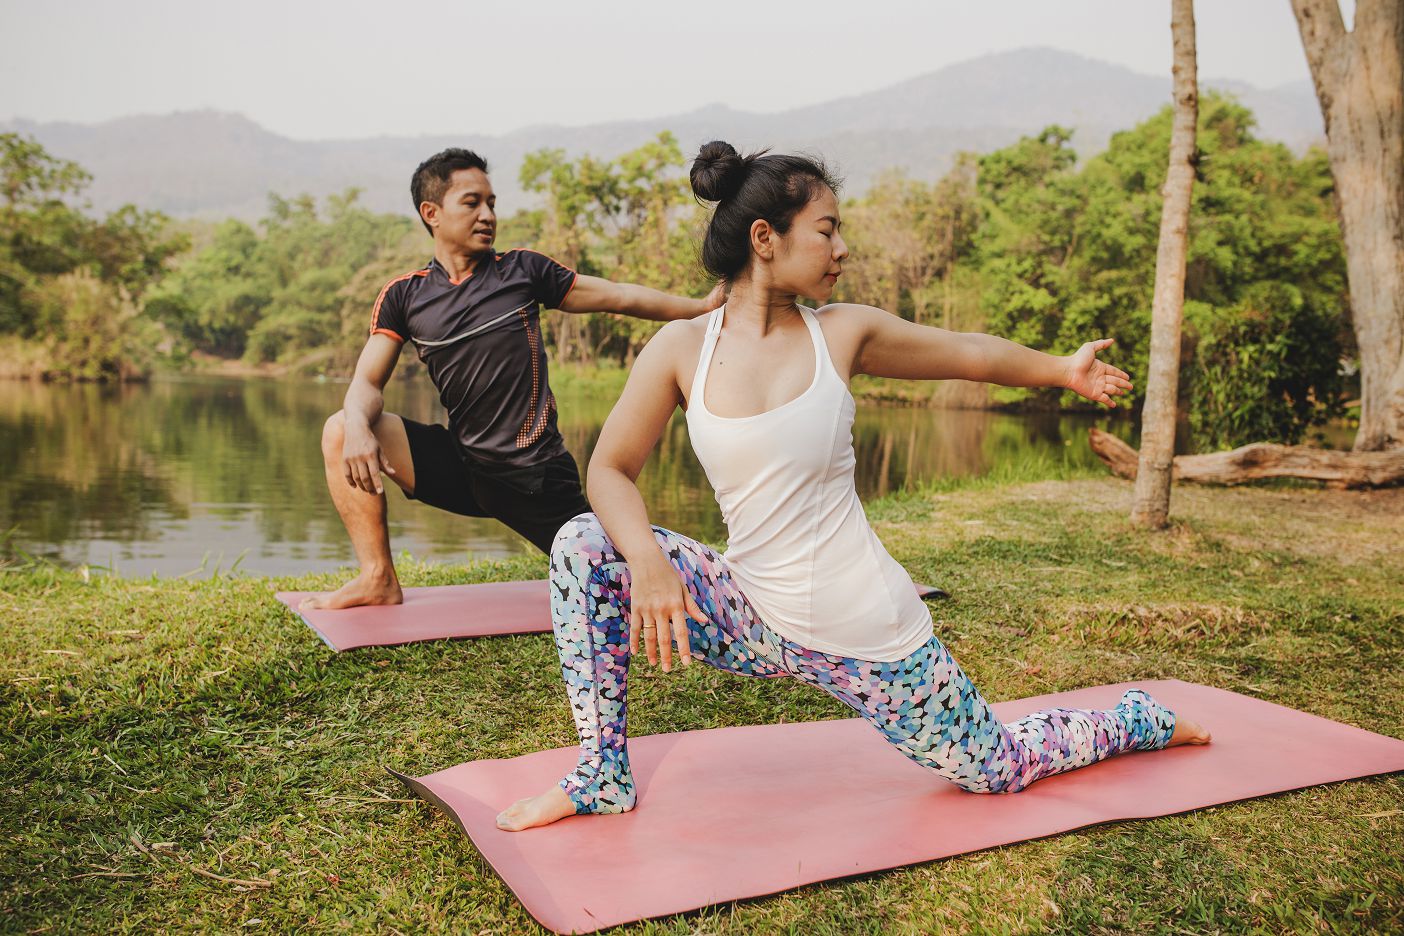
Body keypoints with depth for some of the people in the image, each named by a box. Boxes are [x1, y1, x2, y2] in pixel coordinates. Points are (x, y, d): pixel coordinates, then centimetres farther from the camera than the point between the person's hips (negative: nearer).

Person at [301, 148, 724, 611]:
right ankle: (379, 581, -6)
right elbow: (367, 382, -2)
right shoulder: (403, 296, 5)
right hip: (462, 464, 2)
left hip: (537, 473, -2)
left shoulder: (523, 270, 2)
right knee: (341, 433, -15)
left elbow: (619, 296, 6)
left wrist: (703, 307, 0)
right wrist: (358, 426, -25)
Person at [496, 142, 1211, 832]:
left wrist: (1062, 370, 20)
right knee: (584, 548, -14)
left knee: (995, 771, 11)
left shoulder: (844, 333, -7)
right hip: (754, 622, 1)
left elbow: (967, 354, 10)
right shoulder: (682, 349, -7)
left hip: (864, 629, -1)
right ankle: (603, 777, 1)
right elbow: (610, 470, -4)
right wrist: (648, 563, -22)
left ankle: (1138, 723, 43)